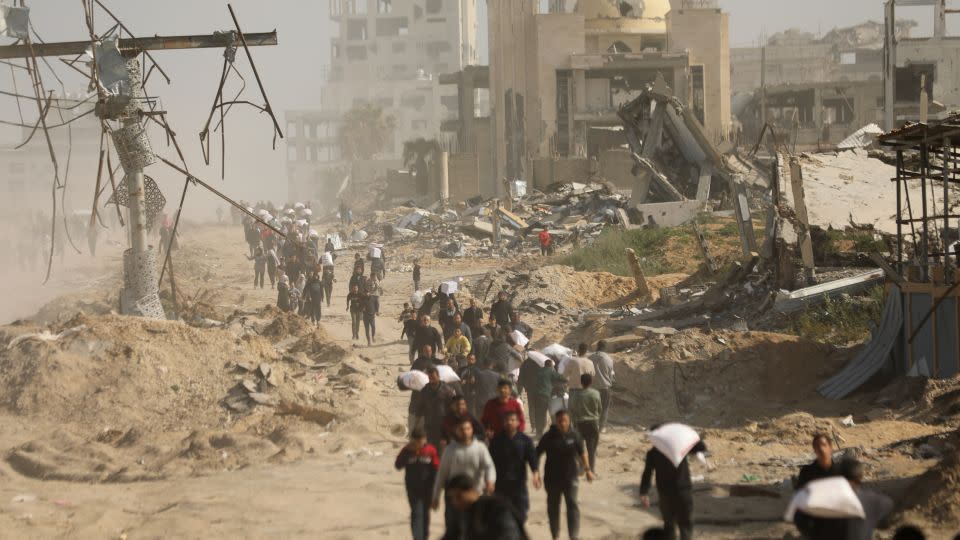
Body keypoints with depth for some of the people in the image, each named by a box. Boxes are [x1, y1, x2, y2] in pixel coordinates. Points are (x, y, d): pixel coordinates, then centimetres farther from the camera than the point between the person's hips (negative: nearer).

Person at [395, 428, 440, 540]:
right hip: (413, 488, -1)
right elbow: (398, 465, -13)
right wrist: (408, 451, -20)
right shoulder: (407, 450, -5)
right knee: (416, 513, -10)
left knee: (425, 513, 16)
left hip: (427, 488, 1)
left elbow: (436, 469, -4)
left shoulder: (431, 450, -7)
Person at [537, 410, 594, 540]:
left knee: (572, 505, -12)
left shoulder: (574, 436, -4)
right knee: (553, 506, 12)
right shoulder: (548, 437, -9)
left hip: (571, 477, 0)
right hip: (552, 478, 0)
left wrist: (587, 469, 12)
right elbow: (537, 454, -3)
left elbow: (582, 452, 11)